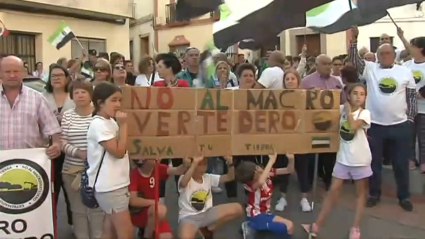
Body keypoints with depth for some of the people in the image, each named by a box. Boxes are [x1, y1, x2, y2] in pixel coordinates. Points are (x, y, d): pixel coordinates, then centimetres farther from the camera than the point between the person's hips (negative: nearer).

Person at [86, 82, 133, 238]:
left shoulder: (111, 122, 10)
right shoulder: (98, 124, -17)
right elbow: (119, 152, -20)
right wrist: (123, 124, -16)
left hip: (116, 183, 9)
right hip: (109, 186, -9)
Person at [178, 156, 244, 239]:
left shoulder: (208, 177, 5)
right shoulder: (184, 179, -11)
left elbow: (230, 177, 2)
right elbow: (183, 183, -38)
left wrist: (230, 163, -17)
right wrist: (194, 164, -43)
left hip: (207, 214, 6)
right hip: (189, 217, -6)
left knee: (237, 208, -12)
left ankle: (208, 230, 5)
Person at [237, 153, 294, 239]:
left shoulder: (267, 172, -10)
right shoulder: (251, 184, -29)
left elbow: (289, 170, -6)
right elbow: (261, 182, -55)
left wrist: (291, 159, -29)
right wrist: (271, 161, -51)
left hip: (265, 213, 8)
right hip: (256, 216, -8)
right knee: (288, 227, -16)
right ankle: (252, 226, -7)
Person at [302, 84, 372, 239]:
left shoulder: (365, 113, -9)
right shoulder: (341, 109, 1)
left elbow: (353, 126, -26)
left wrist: (348, 110, -15)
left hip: (360, 159, -2)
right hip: (343, 158, 3)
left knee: (361, 193, 9)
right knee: (333, 190, 5)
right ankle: (317, 225, 11)